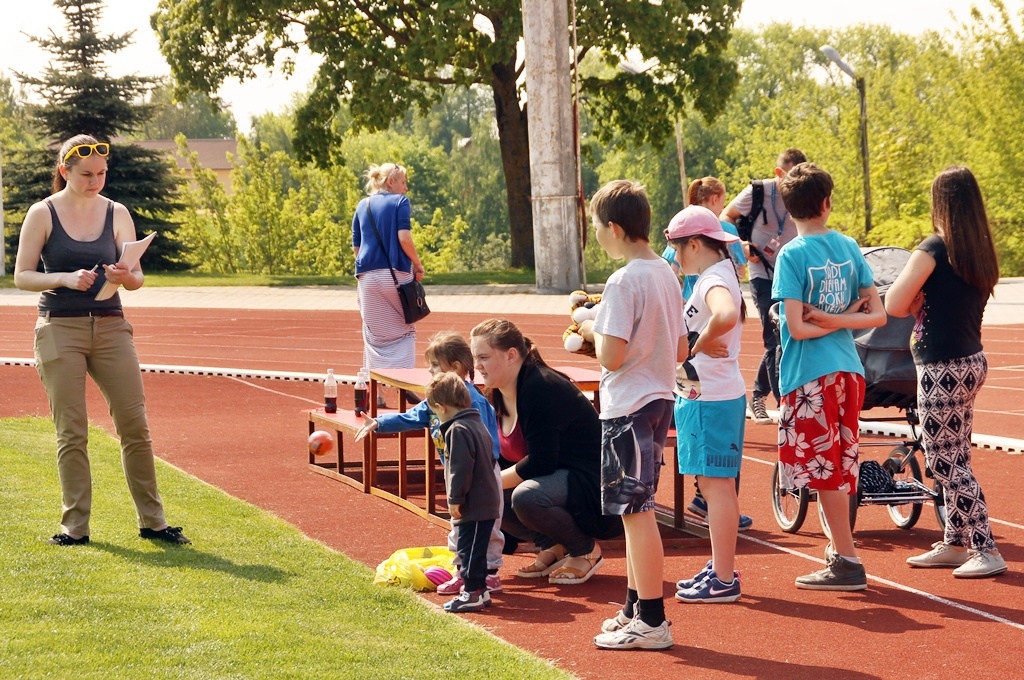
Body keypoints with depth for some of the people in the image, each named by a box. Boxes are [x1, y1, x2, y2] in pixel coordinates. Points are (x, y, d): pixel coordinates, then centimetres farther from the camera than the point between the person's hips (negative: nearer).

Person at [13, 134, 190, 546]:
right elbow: (21, 276, -3)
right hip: (60, 329, -2)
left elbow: (137, 276, 5)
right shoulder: (43, 215, -2)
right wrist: (65, 279, -19)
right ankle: (75, 526, 7)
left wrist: (126, 277, -18)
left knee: (135, 425, -1)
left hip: (110, 327, 2)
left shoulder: (116, 214, 5)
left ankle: (151, 521, 8)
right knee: (71, 432, -1)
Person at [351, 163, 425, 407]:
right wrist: (417, 265, -3)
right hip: (396, 274, -4)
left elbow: (356, 246, 11)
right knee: (403, 330, 9)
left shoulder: (363, 206, 13)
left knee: (374, 335, 7)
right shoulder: (400, 202, -1)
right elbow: (404, 238, -13)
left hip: (367, 276, 4)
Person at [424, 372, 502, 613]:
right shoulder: (478, 425, 15)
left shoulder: (458, 430, -17)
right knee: (471, 548, 17)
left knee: (469, 549, -5)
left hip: (473, 506, -10)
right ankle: (476, 590, 23)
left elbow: (461, 468, -23)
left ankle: (474, 591, -3)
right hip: (487, 501, 10)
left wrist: (455, 499, -17)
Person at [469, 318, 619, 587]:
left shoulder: (540, 388, -23)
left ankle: (587, 551, -9)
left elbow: (540, 462, -26)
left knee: (526, 497, -35)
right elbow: (501, 460, 12)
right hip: (560, 481, 10)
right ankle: (553, 548, 9)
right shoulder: (500, 396, 6)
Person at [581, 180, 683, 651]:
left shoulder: (623, 282, -18)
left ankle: (651, 622, -1)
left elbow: (611, 355, -23)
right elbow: (681, 350, 14)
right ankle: (635, 609, 25)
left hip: (628, 407, -9)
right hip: (659, 399, 9)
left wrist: (593, 332, -3)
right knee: (636, 510, 18)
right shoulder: (666, 274, 9)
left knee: (636, 511, -4)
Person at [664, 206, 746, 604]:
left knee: (717, 483, -6)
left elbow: (726, 316, -40)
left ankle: (724, 581, -2)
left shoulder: (714, 281, -18)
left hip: (711, 401, -11)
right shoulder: (712, 277, 13)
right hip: (702, 395, 11)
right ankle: (720, 568, 28)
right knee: (713, 484, 18)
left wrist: (700, 344, -26)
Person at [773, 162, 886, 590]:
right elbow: (877, 316, 4)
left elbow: (797, 328, -16)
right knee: (839, 467, 15)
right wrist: (840, 318, -3)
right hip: (848, 369, 6)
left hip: (811, 374, -6)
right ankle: (839, 550, 24)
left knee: (823, 469, -2)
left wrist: (825, 321, 0)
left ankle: (847, 563, -3)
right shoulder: (849, 247, 5)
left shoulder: (792, 255, -11)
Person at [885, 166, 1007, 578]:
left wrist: (916, 299, -1)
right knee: (955, 459, 17)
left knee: (946, 464, -1)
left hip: (943, 369, -8)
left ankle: (987, 552, -2)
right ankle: (955, 544, 24)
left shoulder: (935, 248, -16)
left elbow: (894, 305, -20)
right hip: (971, 361, 8)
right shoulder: (981, 250, 7)